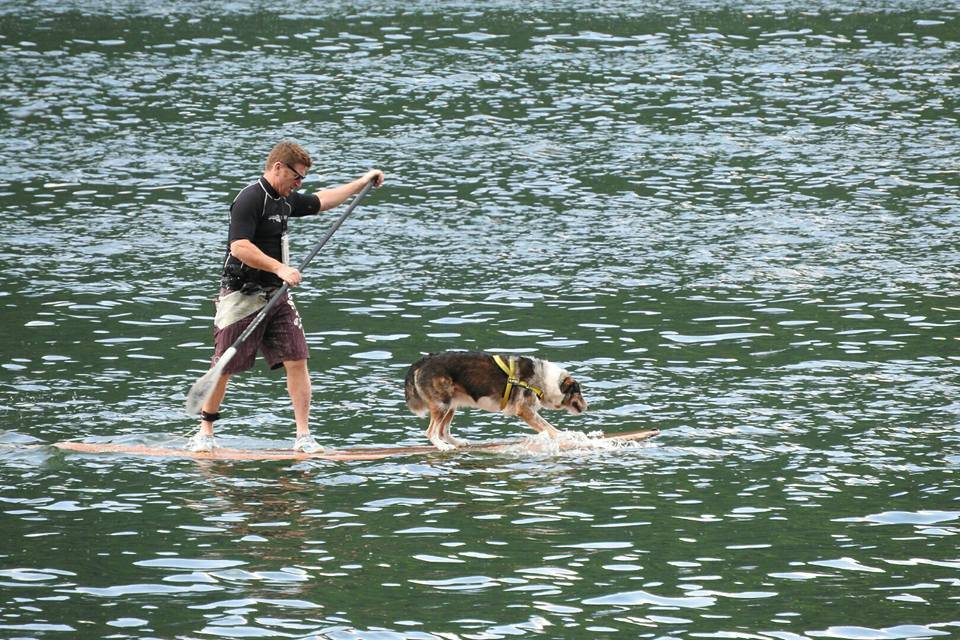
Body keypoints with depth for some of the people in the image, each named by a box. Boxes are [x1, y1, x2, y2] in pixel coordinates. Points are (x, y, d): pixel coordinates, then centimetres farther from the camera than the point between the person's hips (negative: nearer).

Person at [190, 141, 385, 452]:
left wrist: (363, 182, 34)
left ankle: (303, 436, -2)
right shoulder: (250, 199, -16)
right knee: (224, 367, 1)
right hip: (242, 296, -8)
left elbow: (321, 201, 31)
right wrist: (279, 268, -27)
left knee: (297, 360, -3)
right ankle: (204, 431, 16)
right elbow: (239, 247, -25)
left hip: (277, 295, 8)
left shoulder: (285, 200, 13)